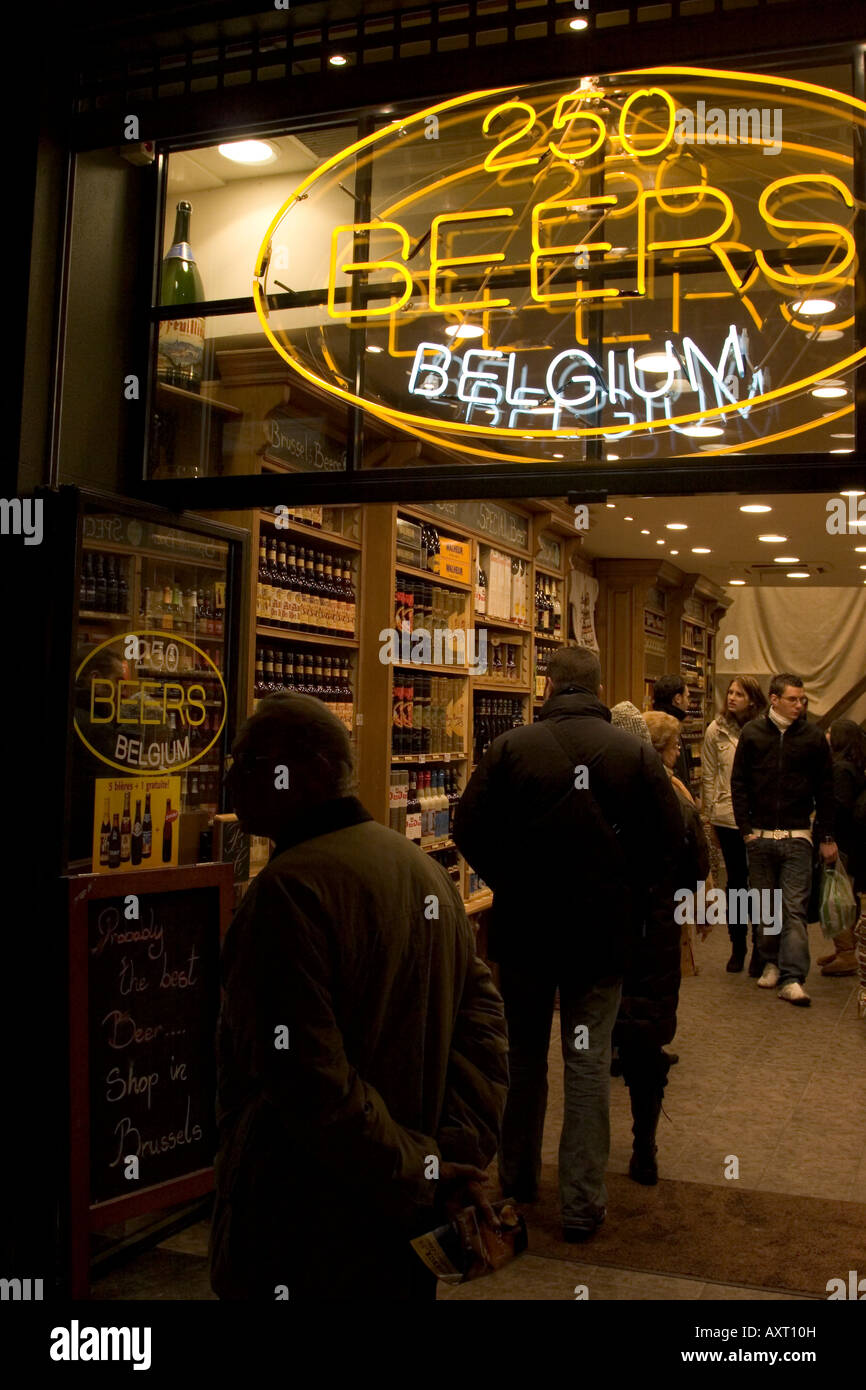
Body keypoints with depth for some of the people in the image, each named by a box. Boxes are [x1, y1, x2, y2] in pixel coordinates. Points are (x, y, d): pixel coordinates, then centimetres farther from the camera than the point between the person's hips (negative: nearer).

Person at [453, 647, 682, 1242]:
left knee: (524, 1052, 17)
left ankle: (518, 1176, 32)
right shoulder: (636, 753, -7)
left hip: (524, 925, 0)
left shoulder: (510, 748, -9)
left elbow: (470, 832, -7)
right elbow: (668, 839, -5)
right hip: (604, 929, 0)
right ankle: (583, 1202, 13)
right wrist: (628, 893, 11)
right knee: (589, 1060, 8)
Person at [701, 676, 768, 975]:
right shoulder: (716, 730, 1)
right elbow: (708, 776, 6)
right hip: (727, 817, 2)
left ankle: (759, 949, 16)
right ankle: (738, 947, 23)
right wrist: (709, 813, 5)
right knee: (735, 881, 11)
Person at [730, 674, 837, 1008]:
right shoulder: (752, 733, 2)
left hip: (797, 837, -1)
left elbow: (825, 790, 5)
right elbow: (738, 783, 4)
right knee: (765, 906, 11)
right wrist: (746, 827, -3)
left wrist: (826, 836, 4)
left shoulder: (813, 736, 0)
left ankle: (792, 979, -7)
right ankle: (771, 963, 26)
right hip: (760, 836, 2)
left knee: (795, 909, -6)